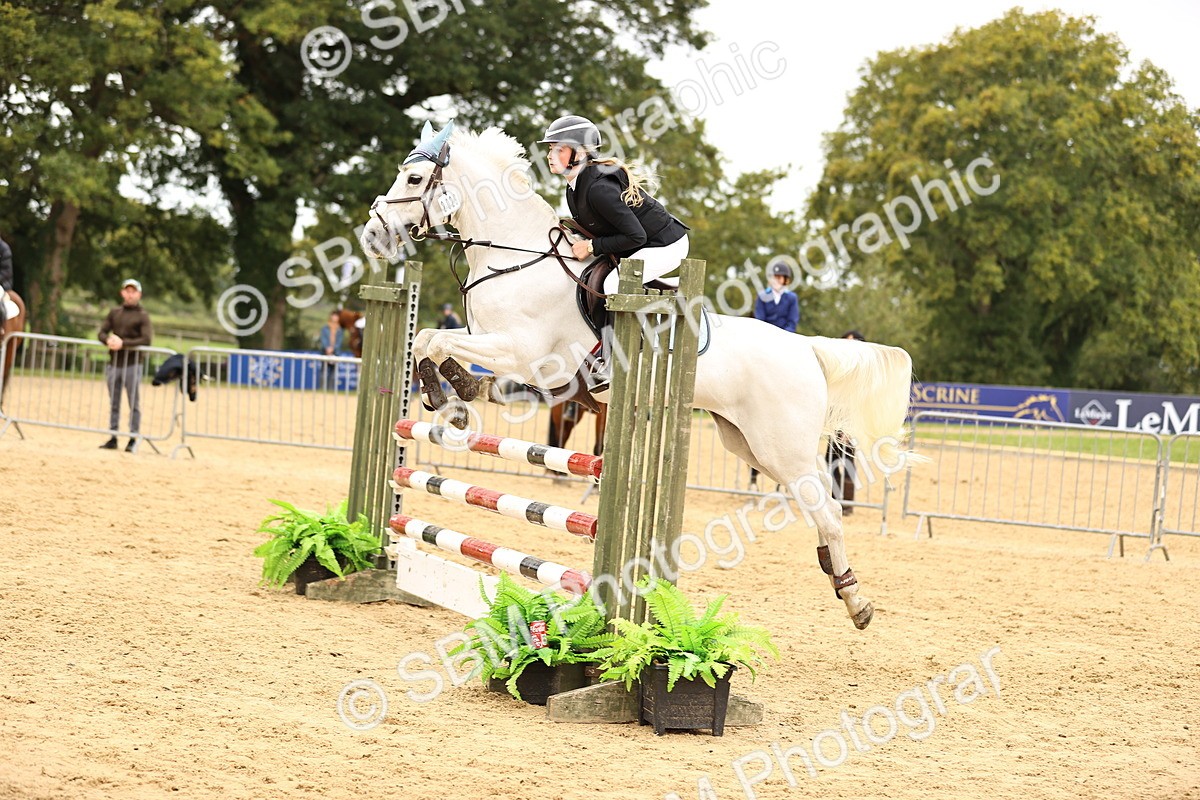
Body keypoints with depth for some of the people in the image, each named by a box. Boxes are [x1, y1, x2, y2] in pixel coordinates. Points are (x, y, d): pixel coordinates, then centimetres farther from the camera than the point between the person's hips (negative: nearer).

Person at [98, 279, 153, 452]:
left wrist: (123, 343, -21)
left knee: (134, 403, -2)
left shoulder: (142, 316, -1)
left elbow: (146, 340, -12)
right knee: (114, 403, 8)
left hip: (132, 364, -5)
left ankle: (133, 439, 1)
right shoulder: (114, 313, 13)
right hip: (113, 364, 5)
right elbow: (102, 332, 9)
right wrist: (109, 340, -14)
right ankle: (113, 438, 14)